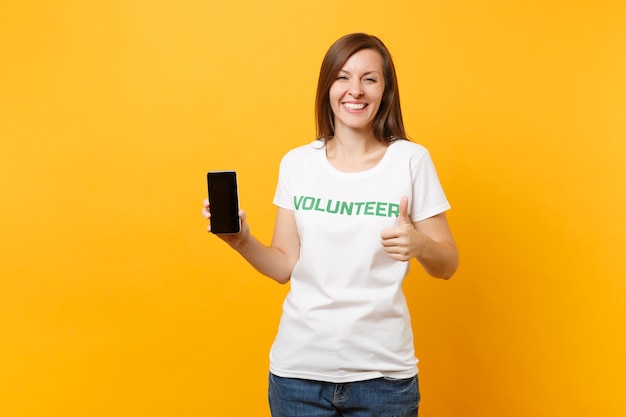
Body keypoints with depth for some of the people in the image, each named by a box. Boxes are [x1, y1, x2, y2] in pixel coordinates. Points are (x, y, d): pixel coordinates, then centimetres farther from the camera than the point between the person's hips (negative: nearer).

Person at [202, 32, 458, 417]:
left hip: (382, 371, -1)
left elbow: (448, 265, -1)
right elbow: (285, 266, 5)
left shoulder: (411, 160, -5)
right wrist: (242, 241, -12)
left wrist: (419, 245, -21)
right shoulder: (297, 164, 2)